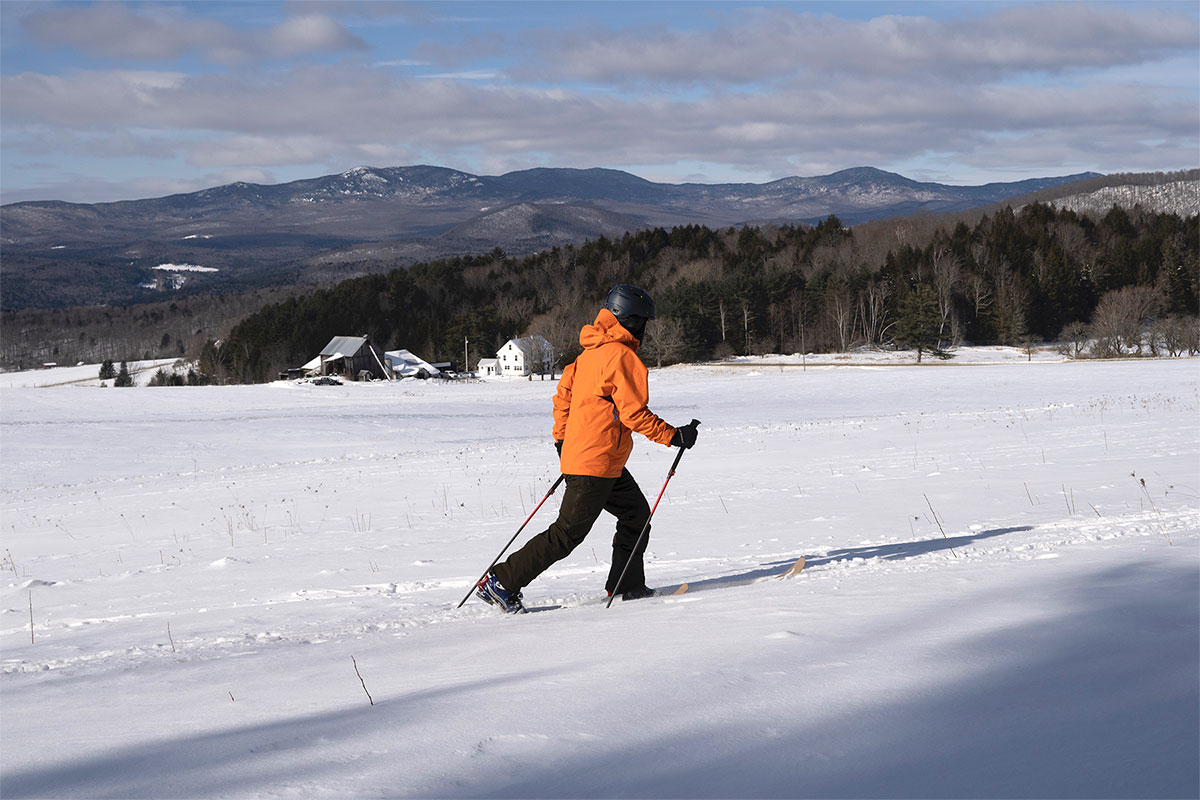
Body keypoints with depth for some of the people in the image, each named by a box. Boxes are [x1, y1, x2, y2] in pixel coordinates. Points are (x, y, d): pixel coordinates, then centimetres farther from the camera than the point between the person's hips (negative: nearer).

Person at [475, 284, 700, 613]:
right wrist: (673, 436, -10)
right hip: (597, 463, -10)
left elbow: (563, 394, 18)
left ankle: (627, 586, 20)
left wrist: (561, 438, 26)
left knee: (636, 513, 18)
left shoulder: (591, 351, 12)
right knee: (568, 533, -6)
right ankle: (501, 582, -4)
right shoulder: (623, 356, -16)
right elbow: (634, 413, -18)